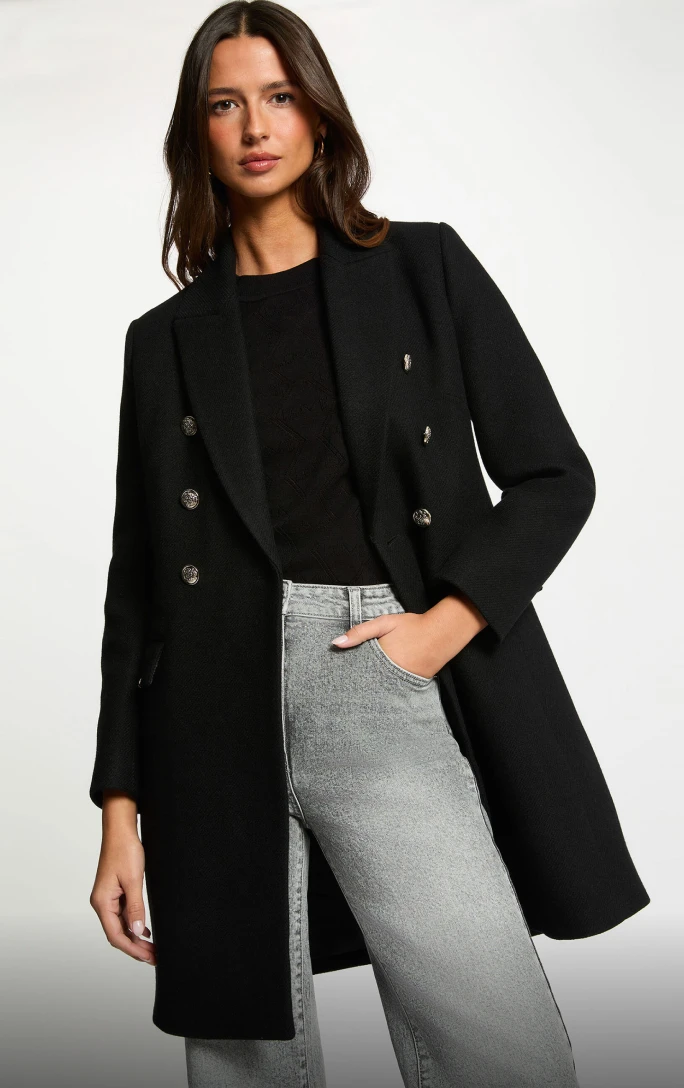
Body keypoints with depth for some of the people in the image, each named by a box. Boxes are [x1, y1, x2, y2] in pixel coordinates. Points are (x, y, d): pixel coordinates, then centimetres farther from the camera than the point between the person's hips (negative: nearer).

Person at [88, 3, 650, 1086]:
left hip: (389, 685, -1)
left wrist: (449, 620, -7)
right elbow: (138, 581, 12)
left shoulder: (425, 269, 11)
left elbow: (554, 473, 9)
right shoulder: (165, 340, 14)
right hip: (218, 705, 2)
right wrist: (122, 807, 7)